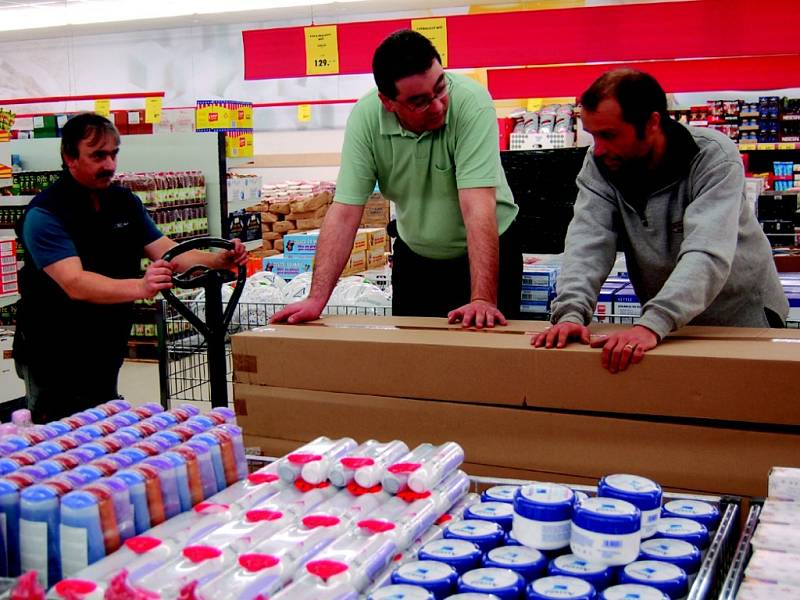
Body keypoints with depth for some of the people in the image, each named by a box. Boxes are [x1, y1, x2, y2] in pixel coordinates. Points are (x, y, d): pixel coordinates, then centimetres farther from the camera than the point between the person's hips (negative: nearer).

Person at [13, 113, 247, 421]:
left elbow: (168, 252, -3)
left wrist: (219, 260, -23)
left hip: (107, 351, 6)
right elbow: (75, 284, -32)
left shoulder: (125, 201, 2)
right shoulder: (44, 214, -20)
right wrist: (140, 287, -49)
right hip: (53, 358, -6)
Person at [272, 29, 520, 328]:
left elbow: (478, 207, -34)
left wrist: (482, 299, -41)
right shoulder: (365, 116, -19)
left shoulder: (471, 101, -27)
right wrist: (316, 299, -28)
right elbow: (345, 212, -20)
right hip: (415, 255, 3)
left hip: (489, 250, -2)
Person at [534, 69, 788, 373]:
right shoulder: (599, 165, -7)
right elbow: (588, 242, -18)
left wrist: (652, 324, -44)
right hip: (662, 323, 3)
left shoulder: (713, 157, -19)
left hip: (742, 319, -3)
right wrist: (571, 312, -35)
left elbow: (707, 255, -31)